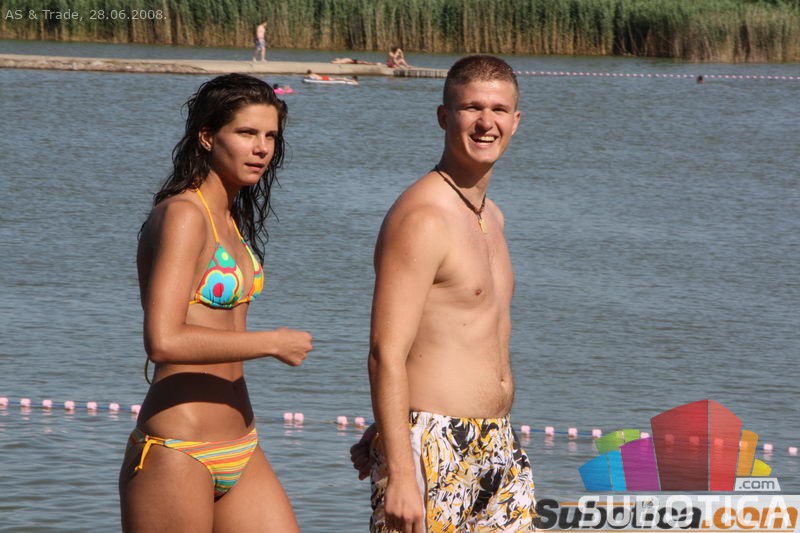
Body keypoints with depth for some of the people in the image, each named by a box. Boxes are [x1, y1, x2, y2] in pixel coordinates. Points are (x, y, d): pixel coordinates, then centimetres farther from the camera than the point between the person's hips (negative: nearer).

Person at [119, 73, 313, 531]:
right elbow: (163, 341, -25)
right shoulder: (182, 215, -13)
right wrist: (273, 343, -16)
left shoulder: (227, 219, 14)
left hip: (241, 456, 9)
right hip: (178, 457, -9)